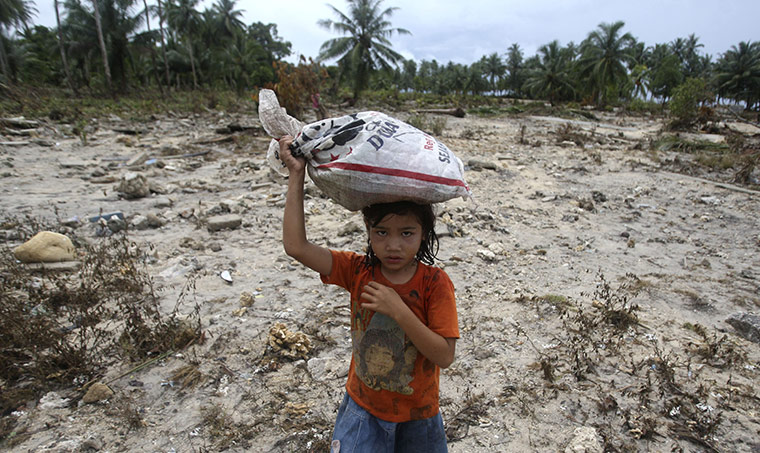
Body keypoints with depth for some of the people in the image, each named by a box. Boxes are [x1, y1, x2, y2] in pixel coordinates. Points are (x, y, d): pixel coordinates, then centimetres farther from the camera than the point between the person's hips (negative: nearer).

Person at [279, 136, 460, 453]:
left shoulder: (434, 283, -20)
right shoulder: (358, 271, -14)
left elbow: (445, 356, -22)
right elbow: (296, 246, -23)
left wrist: (398, 310, -33)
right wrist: (296, 175, -23)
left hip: (417, 414, 0)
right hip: (363, 407, 1)